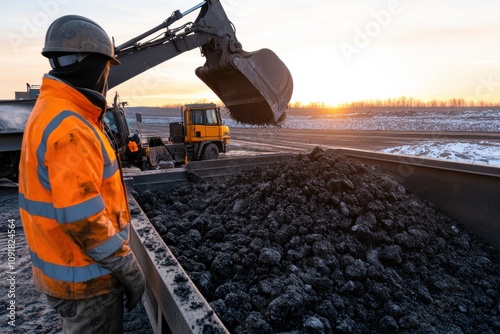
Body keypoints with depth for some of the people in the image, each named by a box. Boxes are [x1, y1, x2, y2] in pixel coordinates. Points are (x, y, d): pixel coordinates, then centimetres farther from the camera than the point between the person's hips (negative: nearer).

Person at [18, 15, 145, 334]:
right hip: (84, 275, -9)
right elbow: (82, 218, -30)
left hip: (70, 265, 9)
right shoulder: (68, 128, -27)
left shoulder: (52, 113, 6)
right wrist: (128, 268, -18)